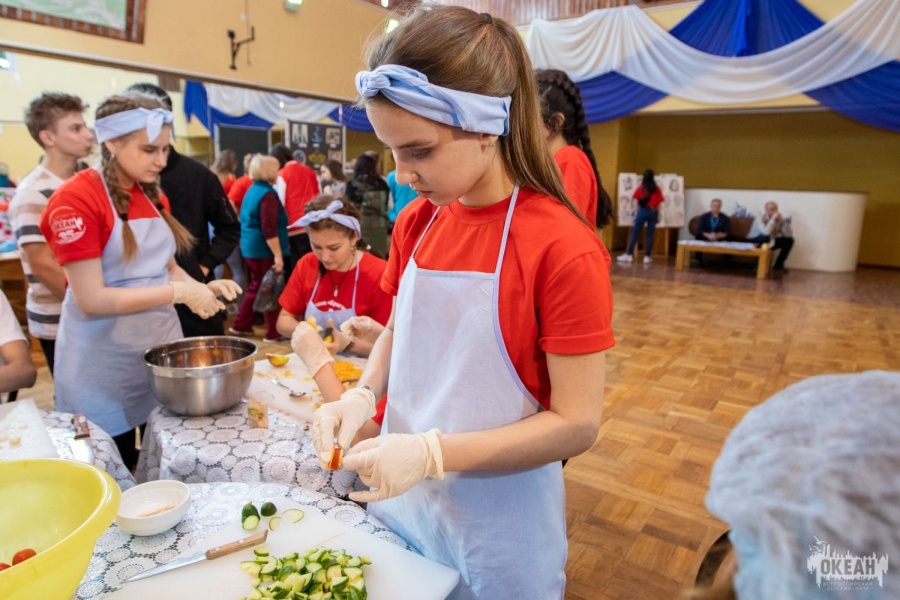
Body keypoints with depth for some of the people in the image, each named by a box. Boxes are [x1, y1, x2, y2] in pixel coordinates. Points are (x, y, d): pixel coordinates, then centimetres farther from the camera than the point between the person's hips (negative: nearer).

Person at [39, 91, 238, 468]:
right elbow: (91, 300, -20)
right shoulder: (75, 199, -15)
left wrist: (200, 287, -7)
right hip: (106, 366, -6)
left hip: (161, 345, 6)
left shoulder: (153, 196, 7)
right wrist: (178, 292, -23)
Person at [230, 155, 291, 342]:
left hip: (250, 248, 10)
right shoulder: (267, 194, -16)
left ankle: (240, 325, 27)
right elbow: (269, 230, -24)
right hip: (264, 251, -9)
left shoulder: (252, 190, 13)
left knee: (255, 287, 20)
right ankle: (273, 333, 6)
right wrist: (278, 256, -24)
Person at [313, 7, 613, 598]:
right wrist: (362, 397, -7)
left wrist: (432, 452, -25)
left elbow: (576, 424, -19)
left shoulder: (563, 248, -22)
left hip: (499, 526, -5)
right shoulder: (415, 223, -3)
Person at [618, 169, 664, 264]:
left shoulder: (640, 188, 1)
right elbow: (658, 204, 4)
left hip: (643, 211, -1)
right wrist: (658, 216, 11)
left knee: (635, 233, 3)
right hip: (653, 212, 1)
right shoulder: (656, 189, 4)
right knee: (650, 235, 4)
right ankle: (647, 257, 3)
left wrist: (637, 212, 11)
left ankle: (629, 255, 2)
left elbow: (637, 202, 1)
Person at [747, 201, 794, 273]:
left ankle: (778, 265, -1)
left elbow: (789, 234, -14)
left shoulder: (778, 218, -6)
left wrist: (782, 221, -23)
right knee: (765, 237, -37)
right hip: (754, 241, -6)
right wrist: (773, 219, -35)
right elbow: (766, 232, -40)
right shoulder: (760, 216, -22)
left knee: (789, 240, -8)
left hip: (771, 242, 6)